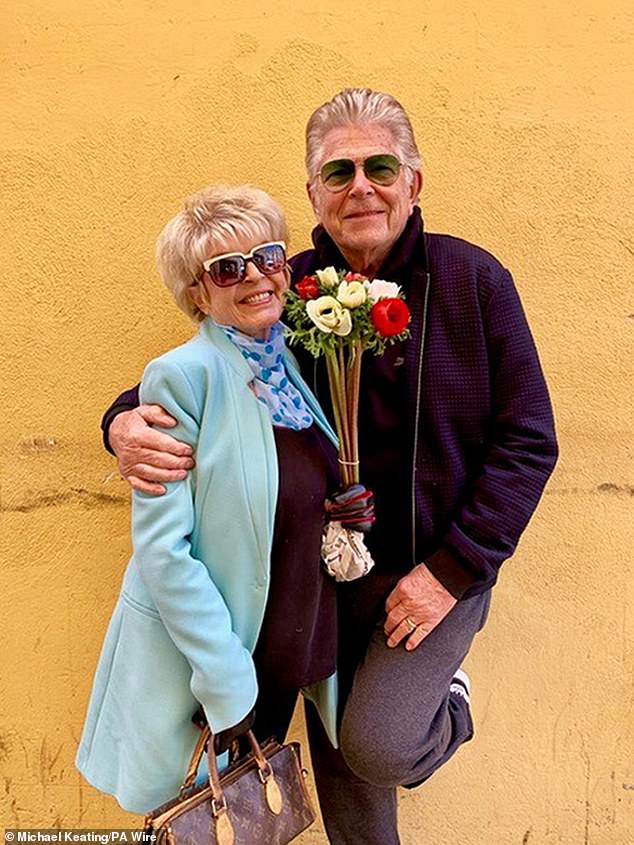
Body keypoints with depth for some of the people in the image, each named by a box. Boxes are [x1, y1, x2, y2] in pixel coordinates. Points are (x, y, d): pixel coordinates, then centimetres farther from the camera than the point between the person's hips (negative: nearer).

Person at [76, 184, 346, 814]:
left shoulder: (298, 362, 1)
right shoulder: (184, 375, -19)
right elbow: (161, 546, -20)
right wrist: (226, 679, -17)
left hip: (294, 649, 6)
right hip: (198, 662, -5)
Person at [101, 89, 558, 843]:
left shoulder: (473, 279, -11)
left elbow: (528, 440, -10)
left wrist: (454, 568, -15)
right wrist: (128, 420, -21)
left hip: (439, 564, -2)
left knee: (378, 746, -13)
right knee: (334, 752, 16)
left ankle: (446, 700, 21)